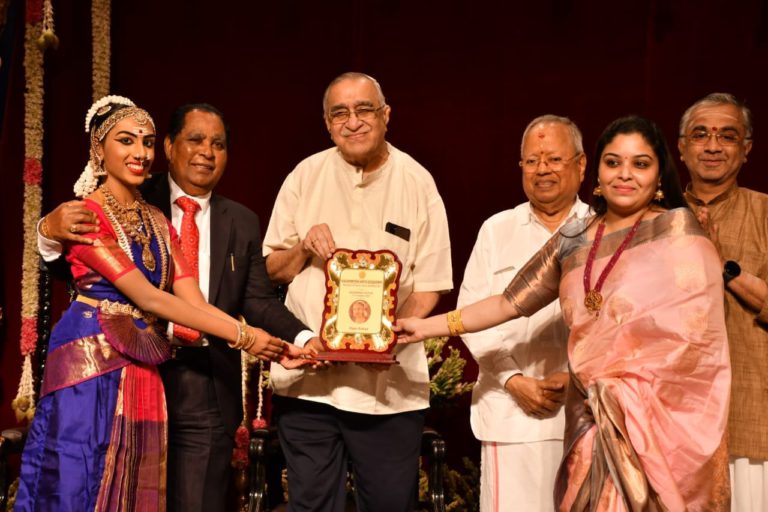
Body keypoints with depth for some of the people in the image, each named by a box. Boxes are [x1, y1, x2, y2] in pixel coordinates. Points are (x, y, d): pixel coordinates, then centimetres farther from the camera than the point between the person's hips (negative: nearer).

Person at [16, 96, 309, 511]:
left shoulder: (159, 223, 13)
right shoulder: (85, 215, -8)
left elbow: (194, 302, 2)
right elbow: (147, 297, -16)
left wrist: (273, 344, -11)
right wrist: (241, 335, -21)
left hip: (144, 375, 6)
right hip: (91, 368, -6)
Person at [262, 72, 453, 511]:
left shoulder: (417, 182, 0)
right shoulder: (306, 177, 4)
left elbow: (430, 284, 0)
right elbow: (273, 271, 10)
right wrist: (304, 247, -10)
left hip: (389, 380, -1)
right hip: (307, 375, 1)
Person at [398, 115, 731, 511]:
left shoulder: (678, 229, -4)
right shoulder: (573, 241, 8)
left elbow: (694, 332, -9)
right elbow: (509, 303, 12)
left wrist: (624, 391, -12)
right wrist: (428, 326, 9)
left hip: (660, 417, -4)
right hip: (592, 420, 4)